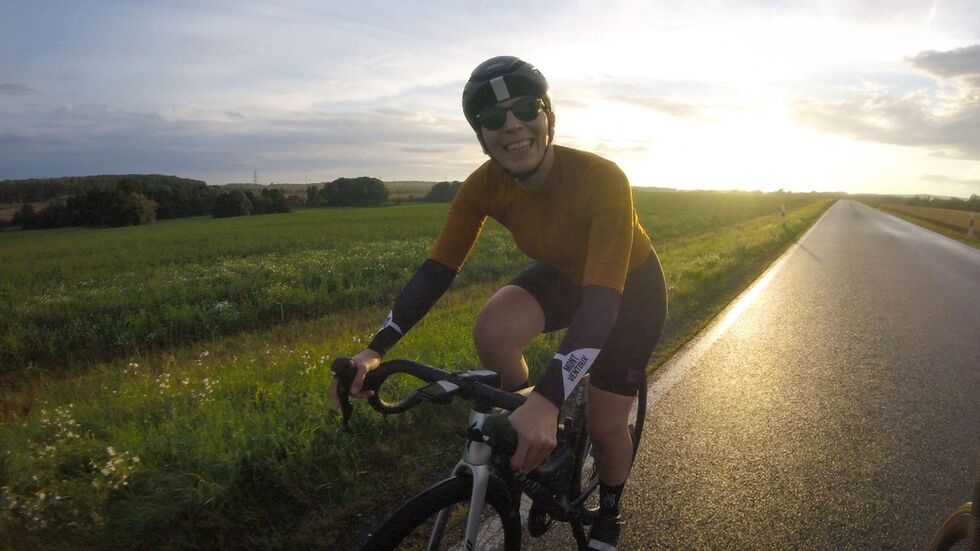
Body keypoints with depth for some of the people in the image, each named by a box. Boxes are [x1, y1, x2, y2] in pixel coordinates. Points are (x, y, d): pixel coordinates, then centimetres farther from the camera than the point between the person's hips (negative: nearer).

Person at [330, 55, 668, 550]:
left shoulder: (601, 179, -37)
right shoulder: (485, 186, -24)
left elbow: (603, 300, -46)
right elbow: (437, 269, -20)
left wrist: (547, 400, -59)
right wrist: (376, 349, -33)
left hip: (629, 286, -3)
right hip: (563, 274, 3)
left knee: (605, 425, -3)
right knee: (492, 331, -28)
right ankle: (534, 448, 0)